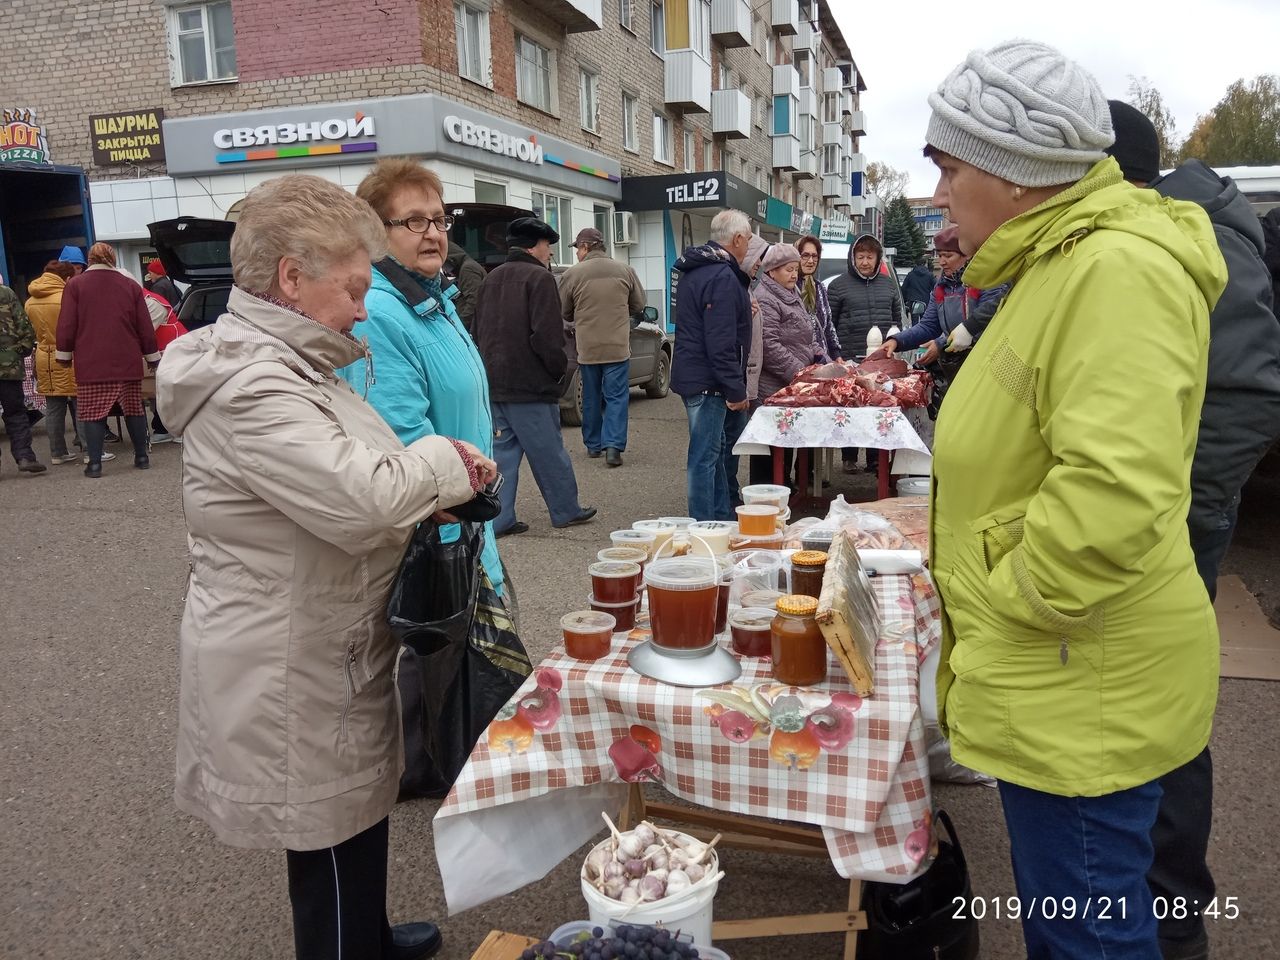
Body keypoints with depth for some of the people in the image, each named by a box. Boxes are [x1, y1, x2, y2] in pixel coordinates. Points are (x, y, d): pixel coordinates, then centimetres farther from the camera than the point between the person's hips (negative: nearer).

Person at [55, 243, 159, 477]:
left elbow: (67, 326, -1)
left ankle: (95, 463, -1)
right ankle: (142, 457, 15)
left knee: (92, 412, 1)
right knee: (134, 409, 11)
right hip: (127, 362, 2)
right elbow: (145, 326, 6)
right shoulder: (131, 285, 6)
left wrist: (64, 354, 8)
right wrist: (152, 357, 13)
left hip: (90, 364, -2)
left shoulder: (74, 285, 2)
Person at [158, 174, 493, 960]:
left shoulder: (282, 363, 11)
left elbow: (335, 489, 18)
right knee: (334, 840, 7)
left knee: (355, 822, 25)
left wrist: (435, 487, 2)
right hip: (294, 670, -10)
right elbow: (360, 497, -32)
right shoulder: (251, 385, -24)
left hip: (321, 651, 10)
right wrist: (439, 460, -13)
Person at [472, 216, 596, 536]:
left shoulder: (492, 279, 16)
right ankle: (566, 510, 16)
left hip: (493, 382, 8)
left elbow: (477, 332, 19)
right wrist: (559, 367, -4)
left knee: (502, 452, 9)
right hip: (529, 386, -7)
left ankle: (499, 519, 9)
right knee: (550, 453, 5)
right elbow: (546, 335, -18)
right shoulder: (539, 278, -10)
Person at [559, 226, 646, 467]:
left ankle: (593, 445, 23)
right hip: (618, 346, 0)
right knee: (616, 397, 4)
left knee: (591, 397, 14)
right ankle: (613, 446, -7)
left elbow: (564, 312, 3)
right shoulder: (624, 270, -1)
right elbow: (638, 305, 9)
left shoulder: (572, 274, -6)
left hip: (586, 347, 0)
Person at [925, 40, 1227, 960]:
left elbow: (1113, 493, -34)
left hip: (1082, 690, -10)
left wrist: (1016, 601, -18)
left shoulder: (1116, 270, -22)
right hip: (1059, 680, 10)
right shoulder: (1064, 262, 12)